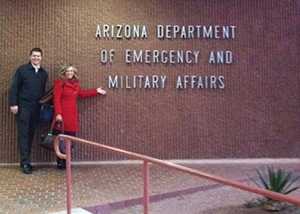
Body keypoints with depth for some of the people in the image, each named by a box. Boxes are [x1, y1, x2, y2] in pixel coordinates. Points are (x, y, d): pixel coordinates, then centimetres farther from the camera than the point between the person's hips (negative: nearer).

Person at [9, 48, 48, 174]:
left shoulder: (44, 73, 11)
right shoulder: (22, 70, -2)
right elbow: (14, 87, -5)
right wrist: (13, 104, -12)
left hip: (36, 108, 4)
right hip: (23, 106, -4)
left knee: (31, 134, 7)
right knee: (23, 134, -4)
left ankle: (25, 161, 16)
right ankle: (25, 163, -2)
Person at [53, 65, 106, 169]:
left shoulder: (75, 84, 16)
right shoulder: (60, 83, -6)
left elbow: (82, 94, 31)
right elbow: (56, 99, -12)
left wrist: (96, 91, 33)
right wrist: (58, 113, -20)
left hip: (72, 115, 7)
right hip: (62, 115, -7)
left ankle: (66, 162, 19)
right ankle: (60, 163, 6)